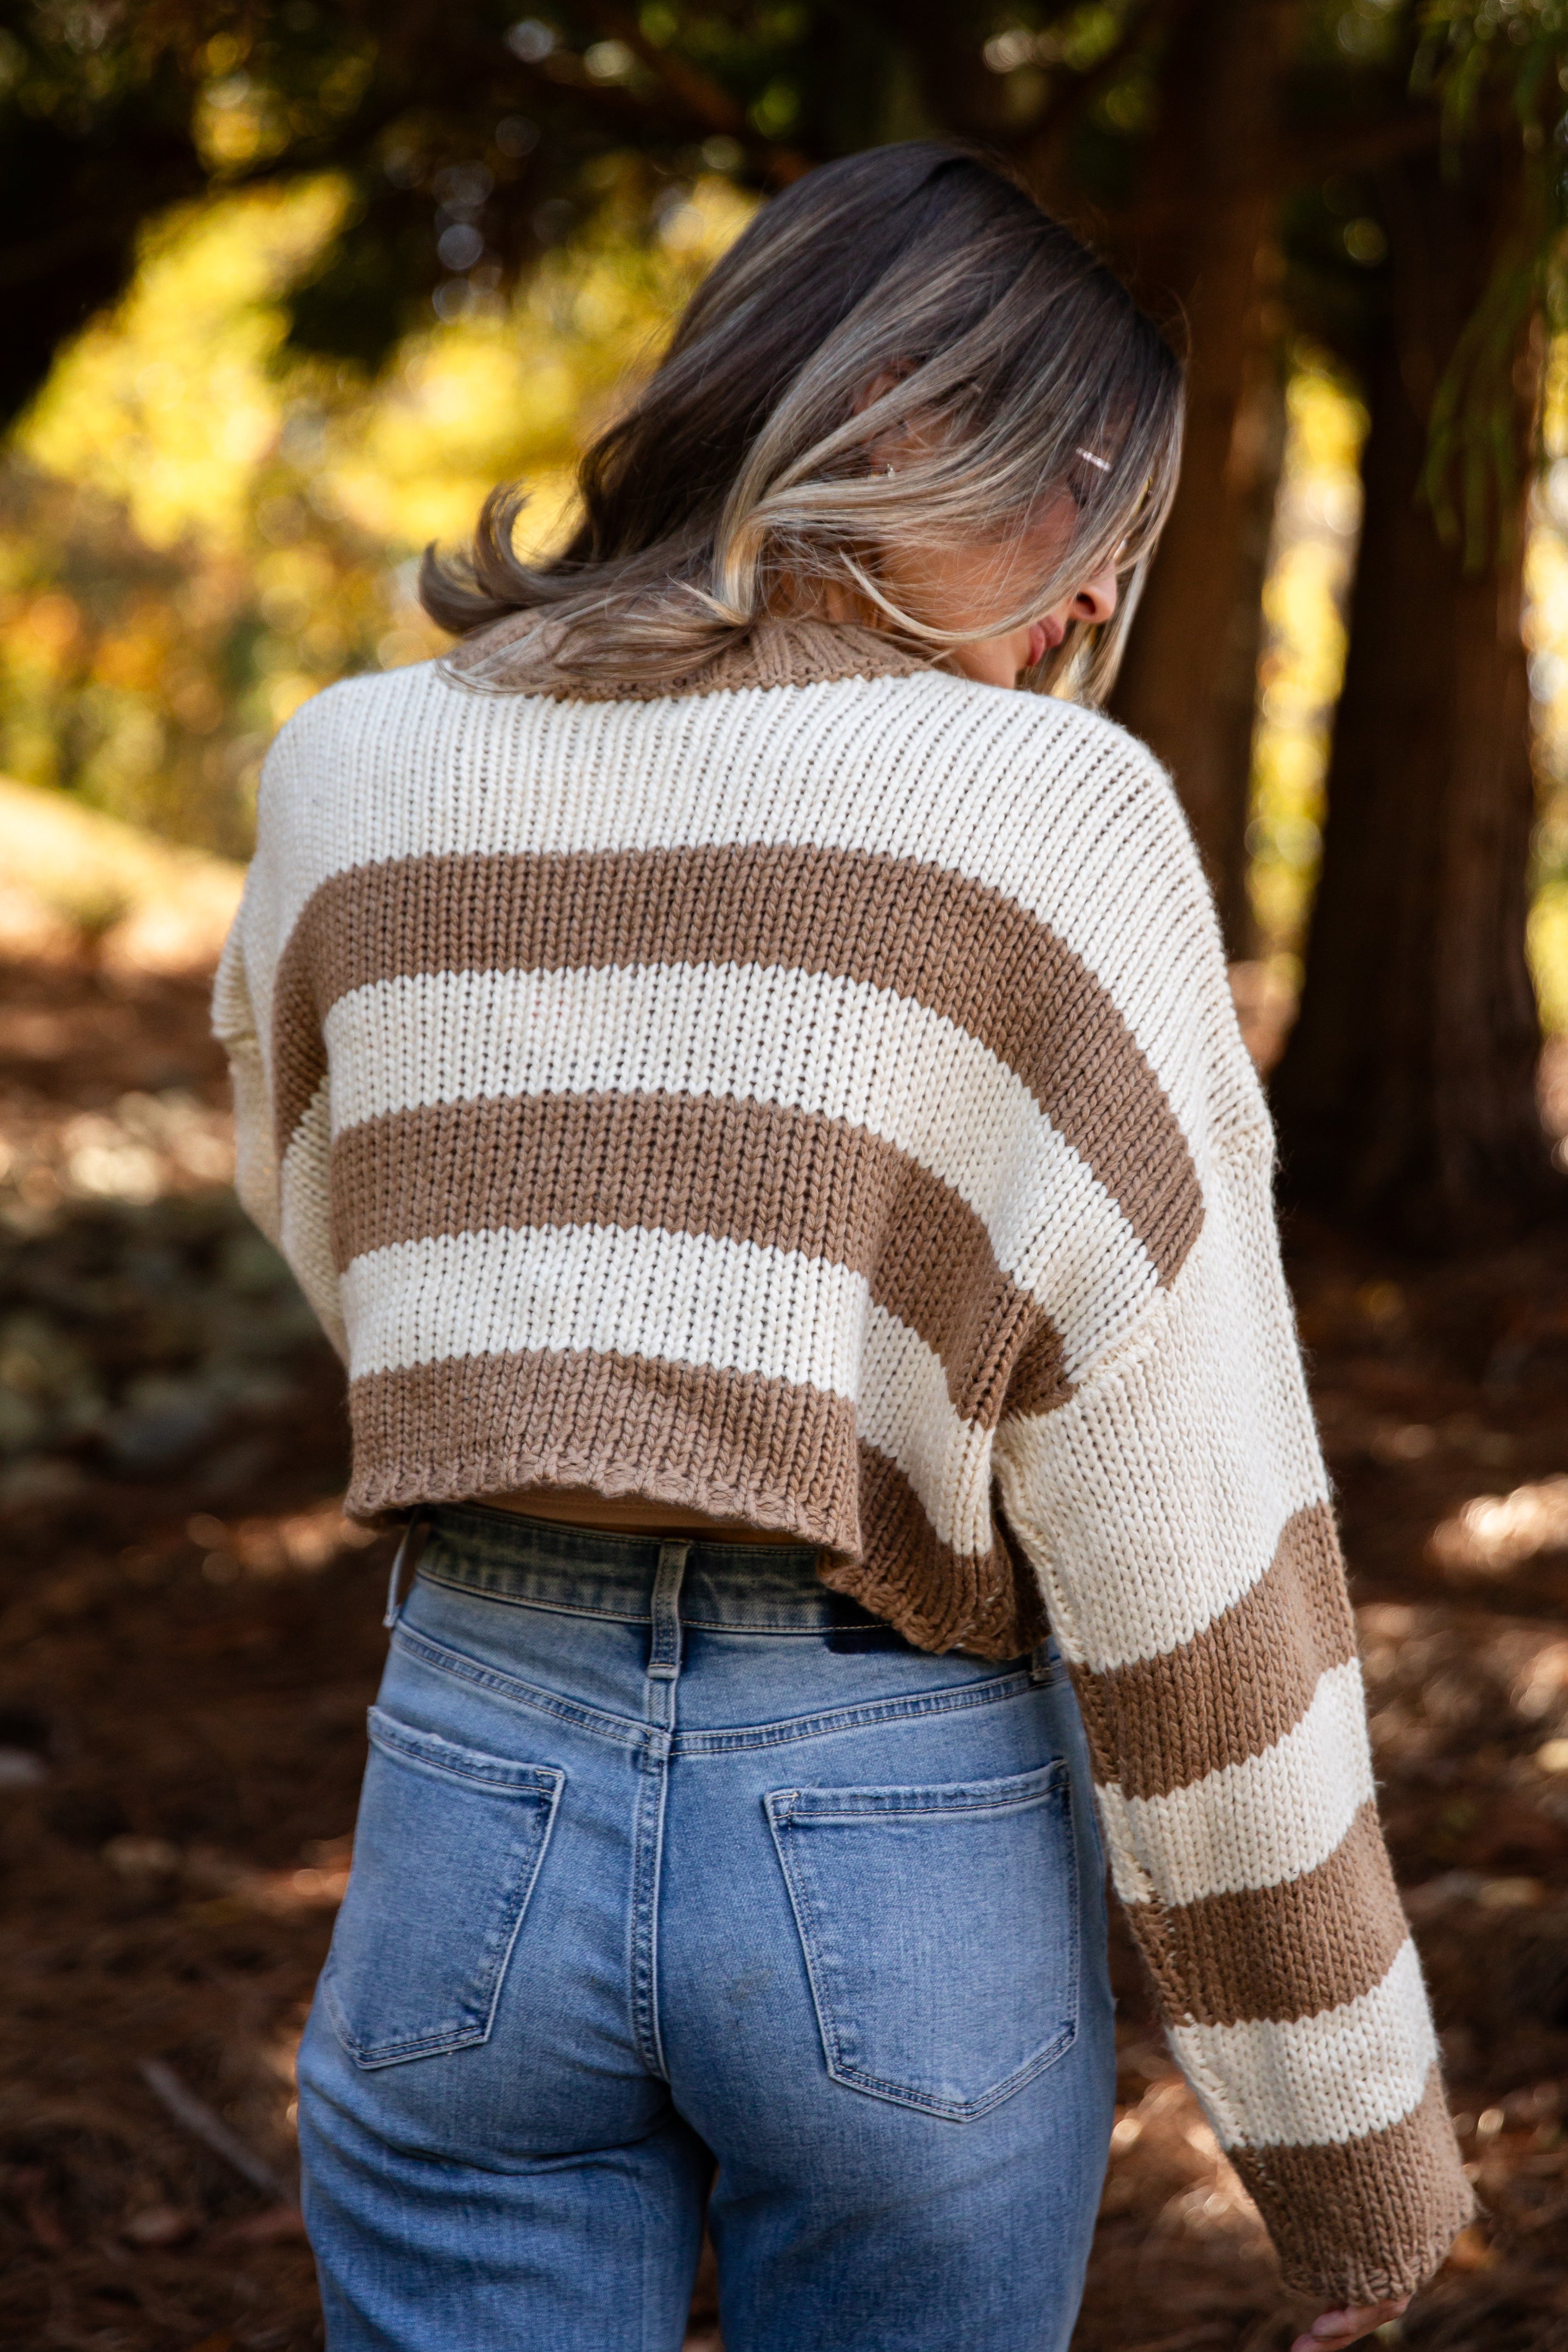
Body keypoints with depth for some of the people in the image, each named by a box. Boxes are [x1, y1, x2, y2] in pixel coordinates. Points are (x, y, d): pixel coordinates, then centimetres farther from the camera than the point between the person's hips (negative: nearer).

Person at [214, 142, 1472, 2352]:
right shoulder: (1047, 815, -12)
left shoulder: (355, 775, 0)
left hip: (474, 1816, 3)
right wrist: (1354, 2126, -4)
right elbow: (1183, 1528, -12)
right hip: (912, 1865, -2)